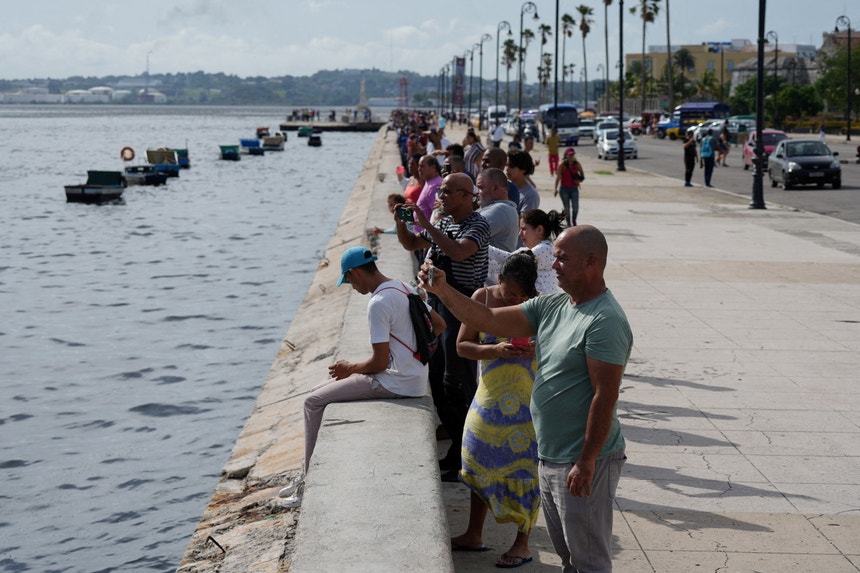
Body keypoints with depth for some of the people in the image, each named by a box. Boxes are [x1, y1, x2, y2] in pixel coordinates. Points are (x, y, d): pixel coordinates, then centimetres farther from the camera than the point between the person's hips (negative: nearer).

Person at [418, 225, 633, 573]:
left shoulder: (605, 321, -20)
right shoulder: (551, 307, 8)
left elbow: (605, 396, -23)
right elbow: (488, 321, 7)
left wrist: (586, 462, -23)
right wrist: (442, 290, -5)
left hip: (584, 463, -9)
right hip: (549, 457, 9)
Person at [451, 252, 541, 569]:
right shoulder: (483, 298, -5)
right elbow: (462, 345, -5)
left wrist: (538, 349, -24)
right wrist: (495, 350, -22)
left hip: (527, 401, -3)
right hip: (491, 397, 4)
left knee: (524, 468, 2)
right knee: (480, 463, 14)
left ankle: (522, 543, 17)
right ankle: (474, 535, 31)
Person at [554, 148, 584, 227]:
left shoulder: (577, 164, -1)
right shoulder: (562, 165, -7)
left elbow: (582, 175, 12)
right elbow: (558, 177, -4)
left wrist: (579, 180, -9)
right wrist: (556, 189, -6)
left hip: (574, 188, 1)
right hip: (564, 188, -1)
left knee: (575, 207, -9)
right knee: (566, 208, 4)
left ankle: (574, 221, 15)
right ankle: (568, 224, 17)